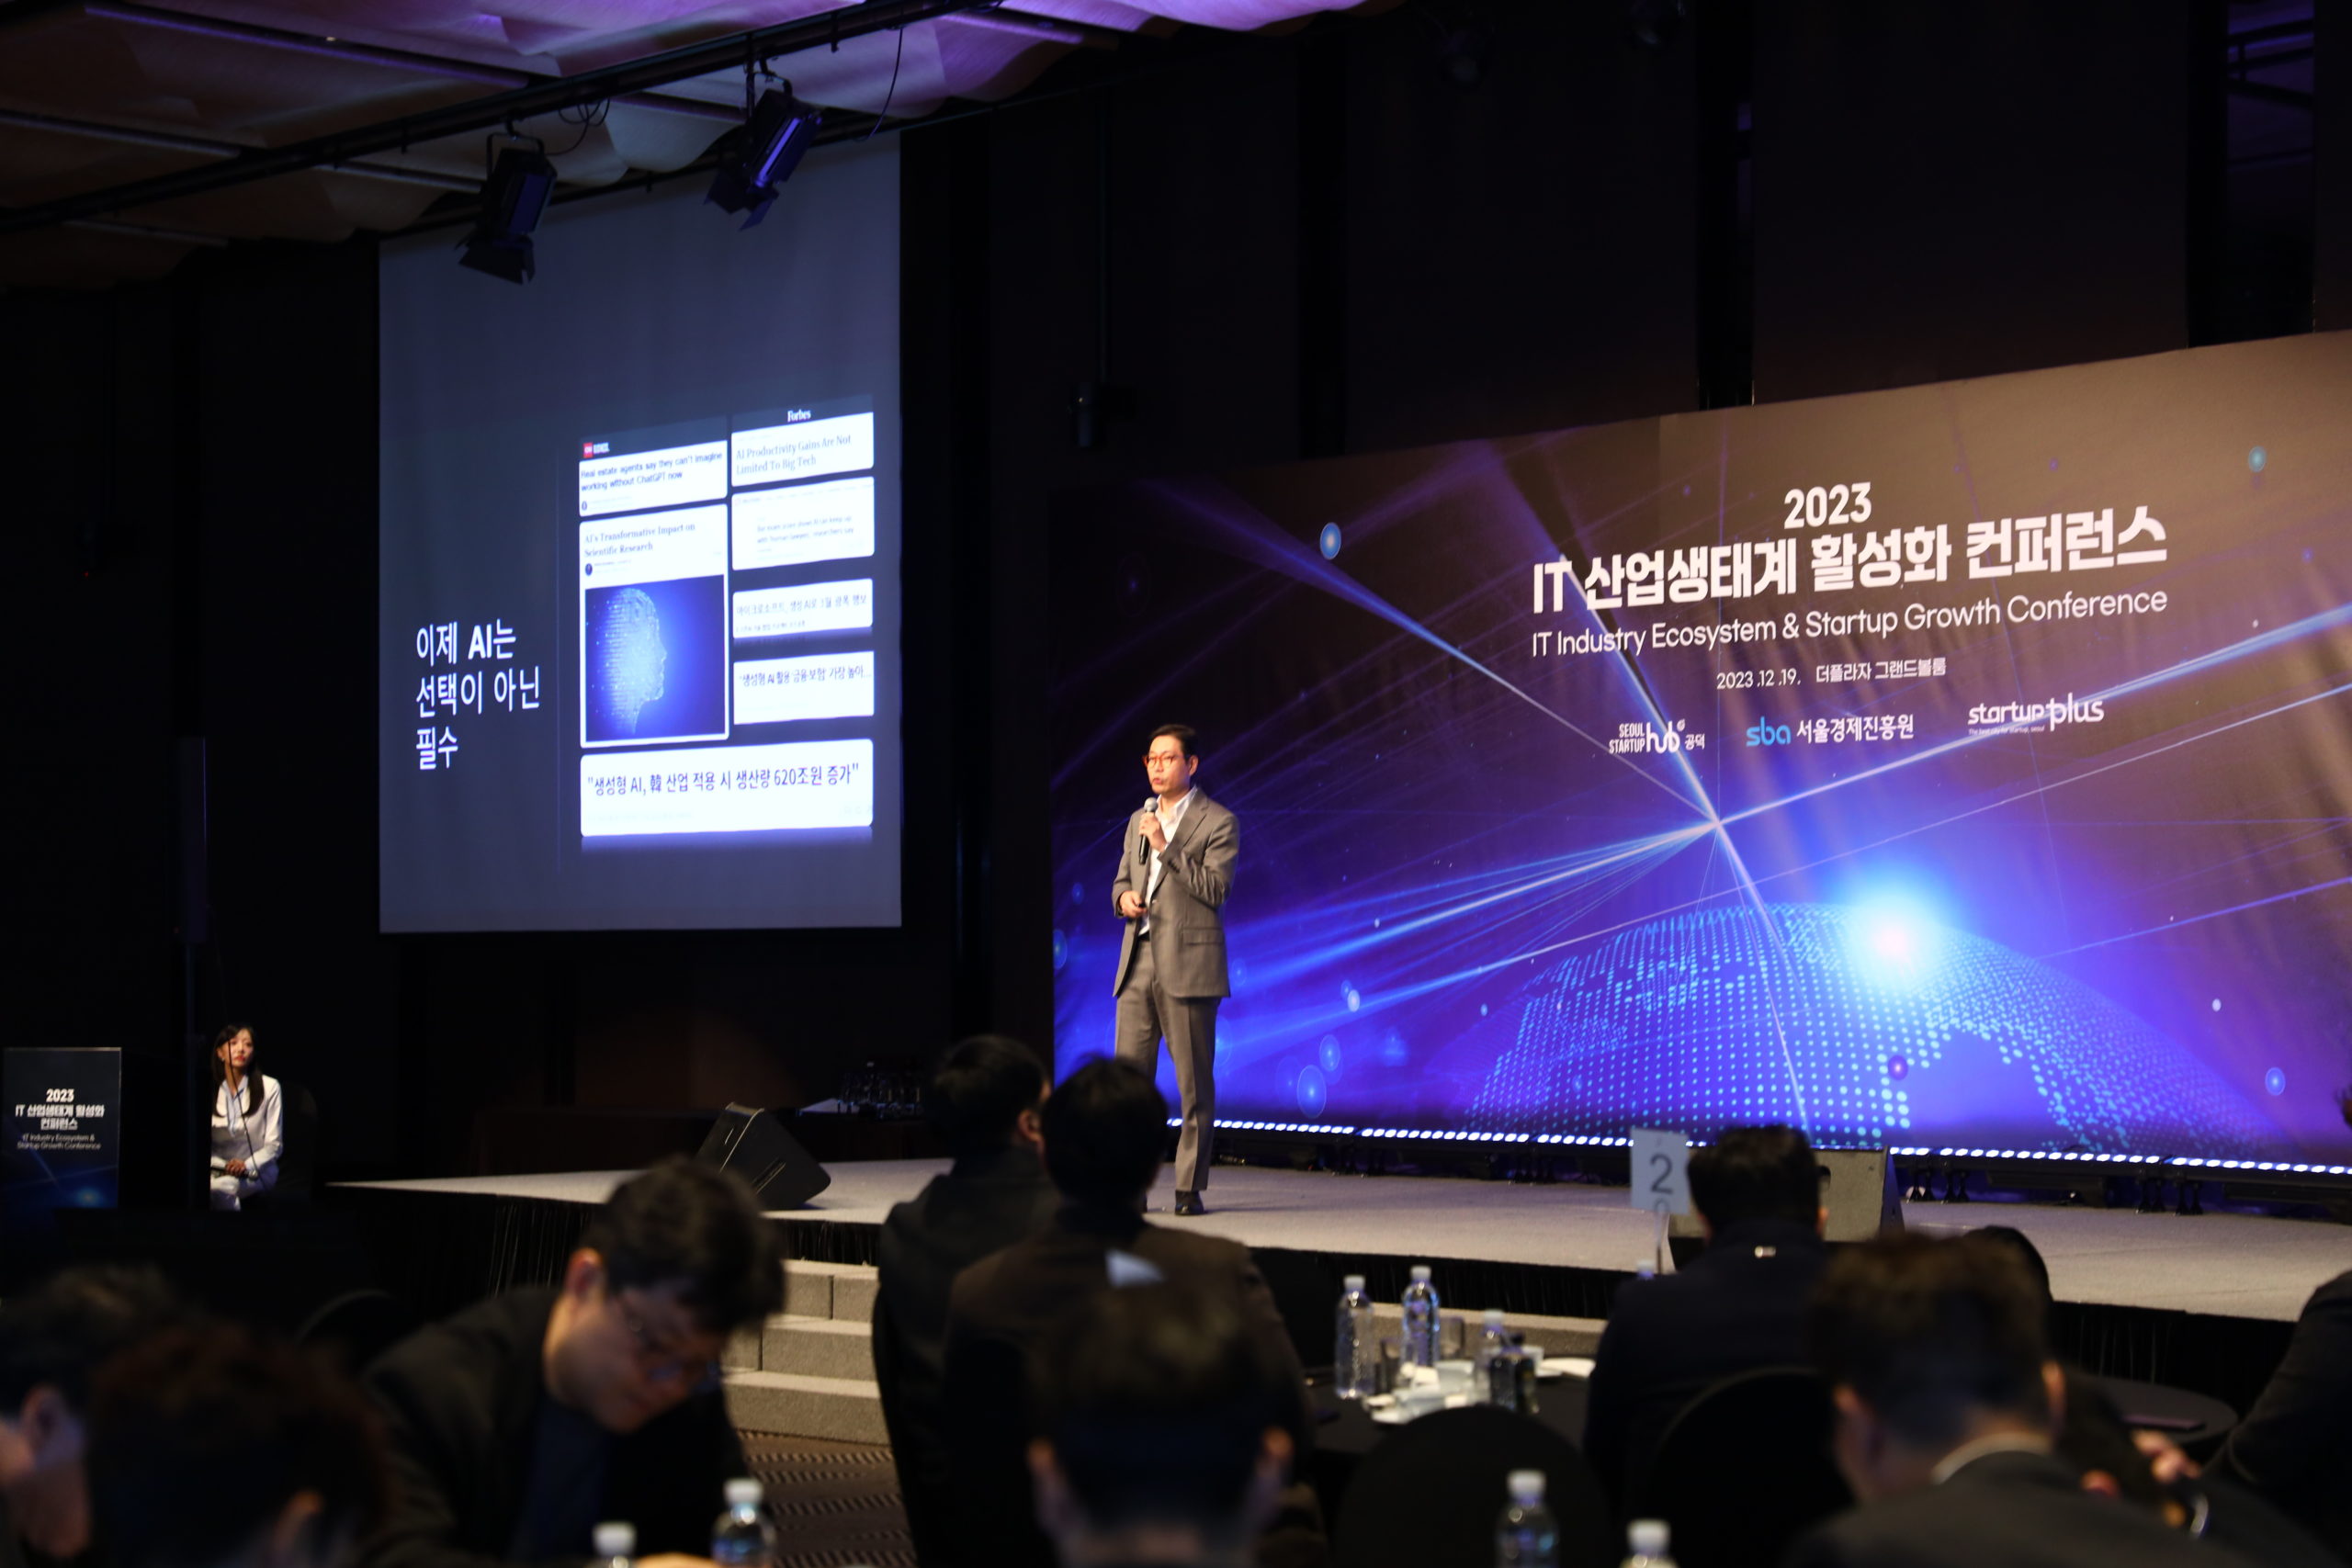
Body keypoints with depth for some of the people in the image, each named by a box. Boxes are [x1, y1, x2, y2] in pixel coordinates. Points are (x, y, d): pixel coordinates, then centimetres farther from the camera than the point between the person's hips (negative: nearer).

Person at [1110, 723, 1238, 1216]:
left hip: (1187, 965, -6)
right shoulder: (1139, 821, 18)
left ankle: (1190, 1188, 3)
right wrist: (1124, 897, 3)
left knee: (1194, 1084, -2)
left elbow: (1215, 889, -11)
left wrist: (1166, 846, -16)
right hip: (1138, 961, 6)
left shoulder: (1218, 822, -2)